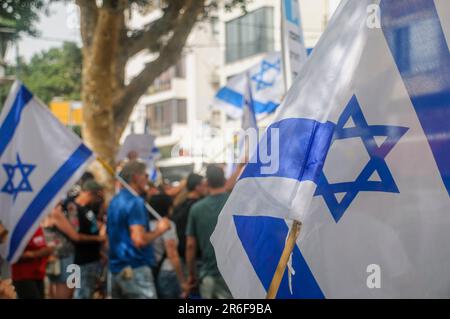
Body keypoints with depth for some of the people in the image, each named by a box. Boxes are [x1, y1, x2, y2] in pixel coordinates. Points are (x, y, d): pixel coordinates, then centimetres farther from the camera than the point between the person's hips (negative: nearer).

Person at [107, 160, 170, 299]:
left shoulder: (115, 201, 14)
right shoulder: (135, 202, -15)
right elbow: (139, 240, -24)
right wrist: (159, 230, -9)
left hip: (117, 269, 9)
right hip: (135, 269, -9)